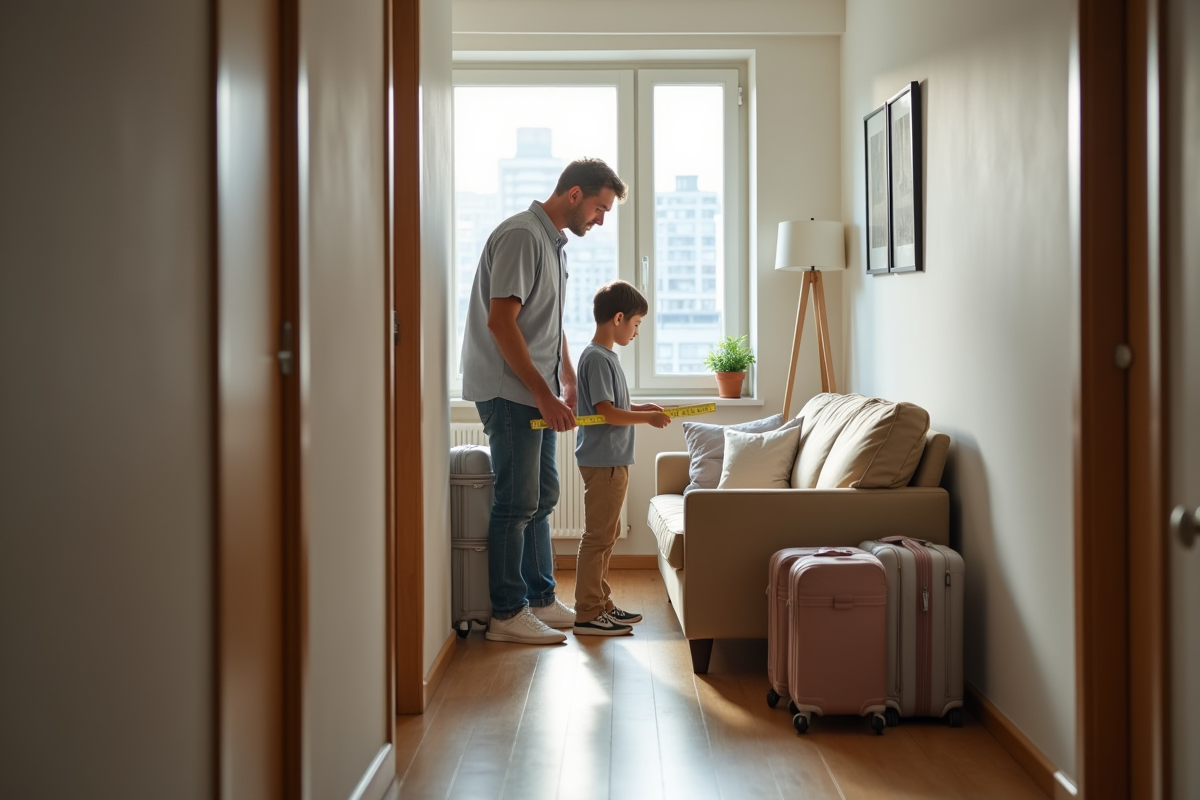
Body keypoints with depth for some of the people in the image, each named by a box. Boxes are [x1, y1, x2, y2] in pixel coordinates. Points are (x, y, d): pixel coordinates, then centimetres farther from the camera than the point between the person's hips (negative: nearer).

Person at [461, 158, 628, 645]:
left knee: (541, 498, 14)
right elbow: (501, 321, -23)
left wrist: (568, 383, 18)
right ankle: (506, 614, 1)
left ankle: (542, 600, 22)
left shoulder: (555, 242, 16)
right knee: (517, 503, -6)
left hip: (537, 394, 10)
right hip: (509, 393, -10)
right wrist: (544, 394, -21)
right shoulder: (521, 235, -16)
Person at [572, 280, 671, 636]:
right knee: (598, 536, -6)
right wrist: (648, 417, -12)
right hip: (603, 461, -11)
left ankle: (601, 604, 24)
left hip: (612, 460, 11)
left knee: (607, 534, 16)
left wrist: (641, 407, 12)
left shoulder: (605, 356, 15)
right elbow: (607, 413, -21)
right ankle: (588, 614, -1)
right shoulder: (597, 358, -16)